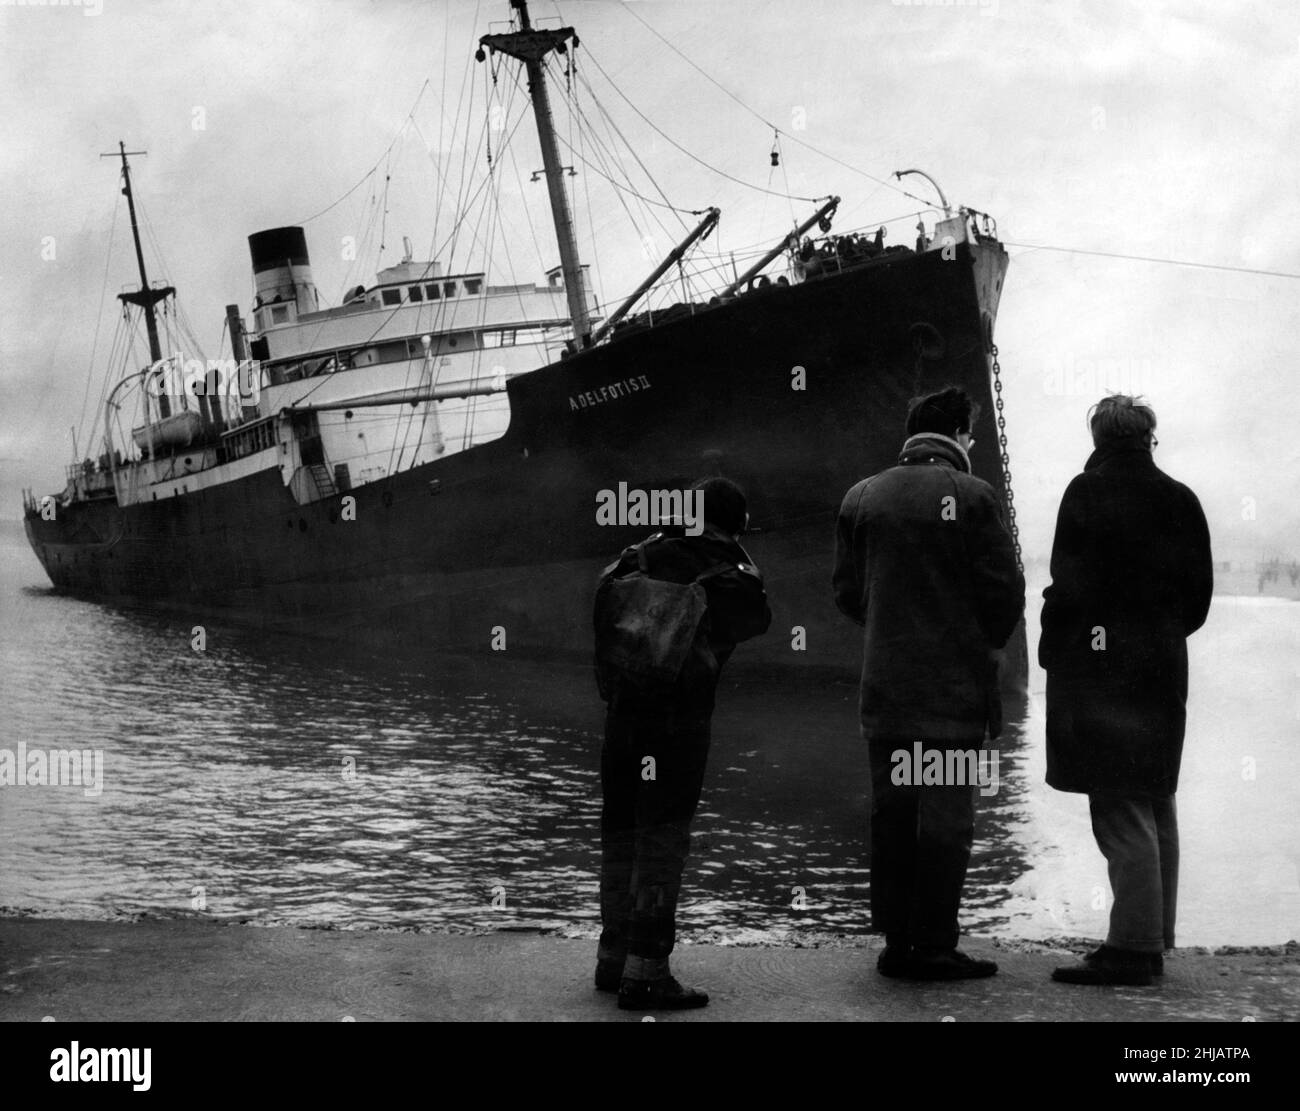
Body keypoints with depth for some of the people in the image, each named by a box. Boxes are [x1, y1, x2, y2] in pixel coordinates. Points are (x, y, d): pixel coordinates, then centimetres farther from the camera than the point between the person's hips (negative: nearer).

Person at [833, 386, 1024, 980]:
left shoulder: (861, 496, 5)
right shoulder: (970, 496, -8)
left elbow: (846, 591, 7)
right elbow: (1004, 589, -8)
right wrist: (989, 640, 11)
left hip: (885, 685, 4)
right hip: (954, 684, -4)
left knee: (891, 813, 9)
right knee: (945, 815, 0)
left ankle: (896, 942, 13)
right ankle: (934, 946, 0)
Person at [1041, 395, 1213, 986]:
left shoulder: (1088, 492, -10)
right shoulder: (1180, 500, 7)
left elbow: (1069, 584, -14)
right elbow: (1200, 588, 9)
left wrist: (1054, 651, -2)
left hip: (1101, 669, -6)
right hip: (1163, 669, 6)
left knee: (1121, 812, -7)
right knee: (1156, 808, 14)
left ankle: (1131, 948, -7)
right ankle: (1154, 939, 21)